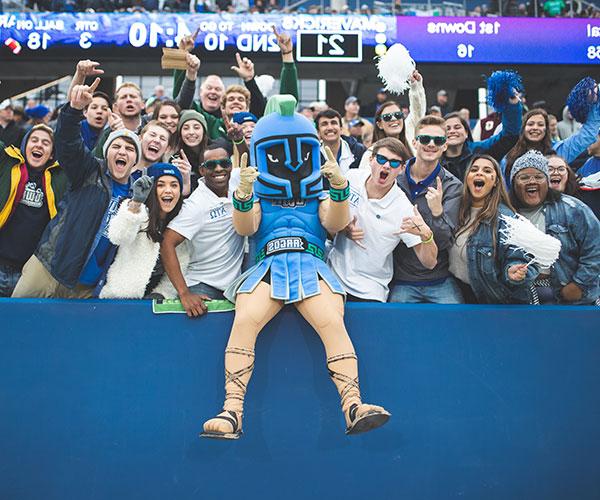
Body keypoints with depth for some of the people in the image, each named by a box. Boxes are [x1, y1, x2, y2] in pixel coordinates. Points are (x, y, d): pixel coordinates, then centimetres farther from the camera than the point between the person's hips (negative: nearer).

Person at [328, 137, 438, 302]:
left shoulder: (403, 209, -18)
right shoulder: (352, 177, -8)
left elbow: (429, 263, -17)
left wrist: (426, 235, -37)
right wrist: (342, 227, -10)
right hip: (334, 272, 3)